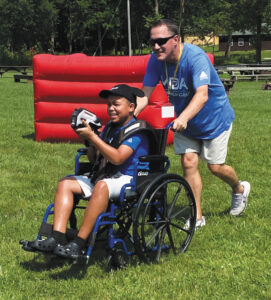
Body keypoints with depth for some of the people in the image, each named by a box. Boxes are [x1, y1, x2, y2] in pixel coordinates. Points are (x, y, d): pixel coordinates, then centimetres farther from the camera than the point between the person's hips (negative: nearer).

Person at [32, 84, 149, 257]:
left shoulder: (136, 130, -8)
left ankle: (79, 243, -36)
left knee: (102, 186, -39)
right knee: (65, 183, -6)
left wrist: (92, 137, -22)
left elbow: (117, 158, -23)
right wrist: (91, 144, -5)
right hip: (104, 176, 9)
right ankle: (58, 238, -22)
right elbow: (93, 159, 16)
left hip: (128, 179, -9)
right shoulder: (110, 127, 18)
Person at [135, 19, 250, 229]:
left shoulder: (195, 57, -32)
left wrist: (184, 117, -61)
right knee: (188, 162, -4)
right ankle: (197, 217, 6)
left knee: (215, 166, 1)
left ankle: (240, 189, 35)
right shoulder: (156, 60, -15)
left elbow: (202, 95, -44)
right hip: (184, 122, 5)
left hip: (214, 118, -5)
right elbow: (145, 95, -15)